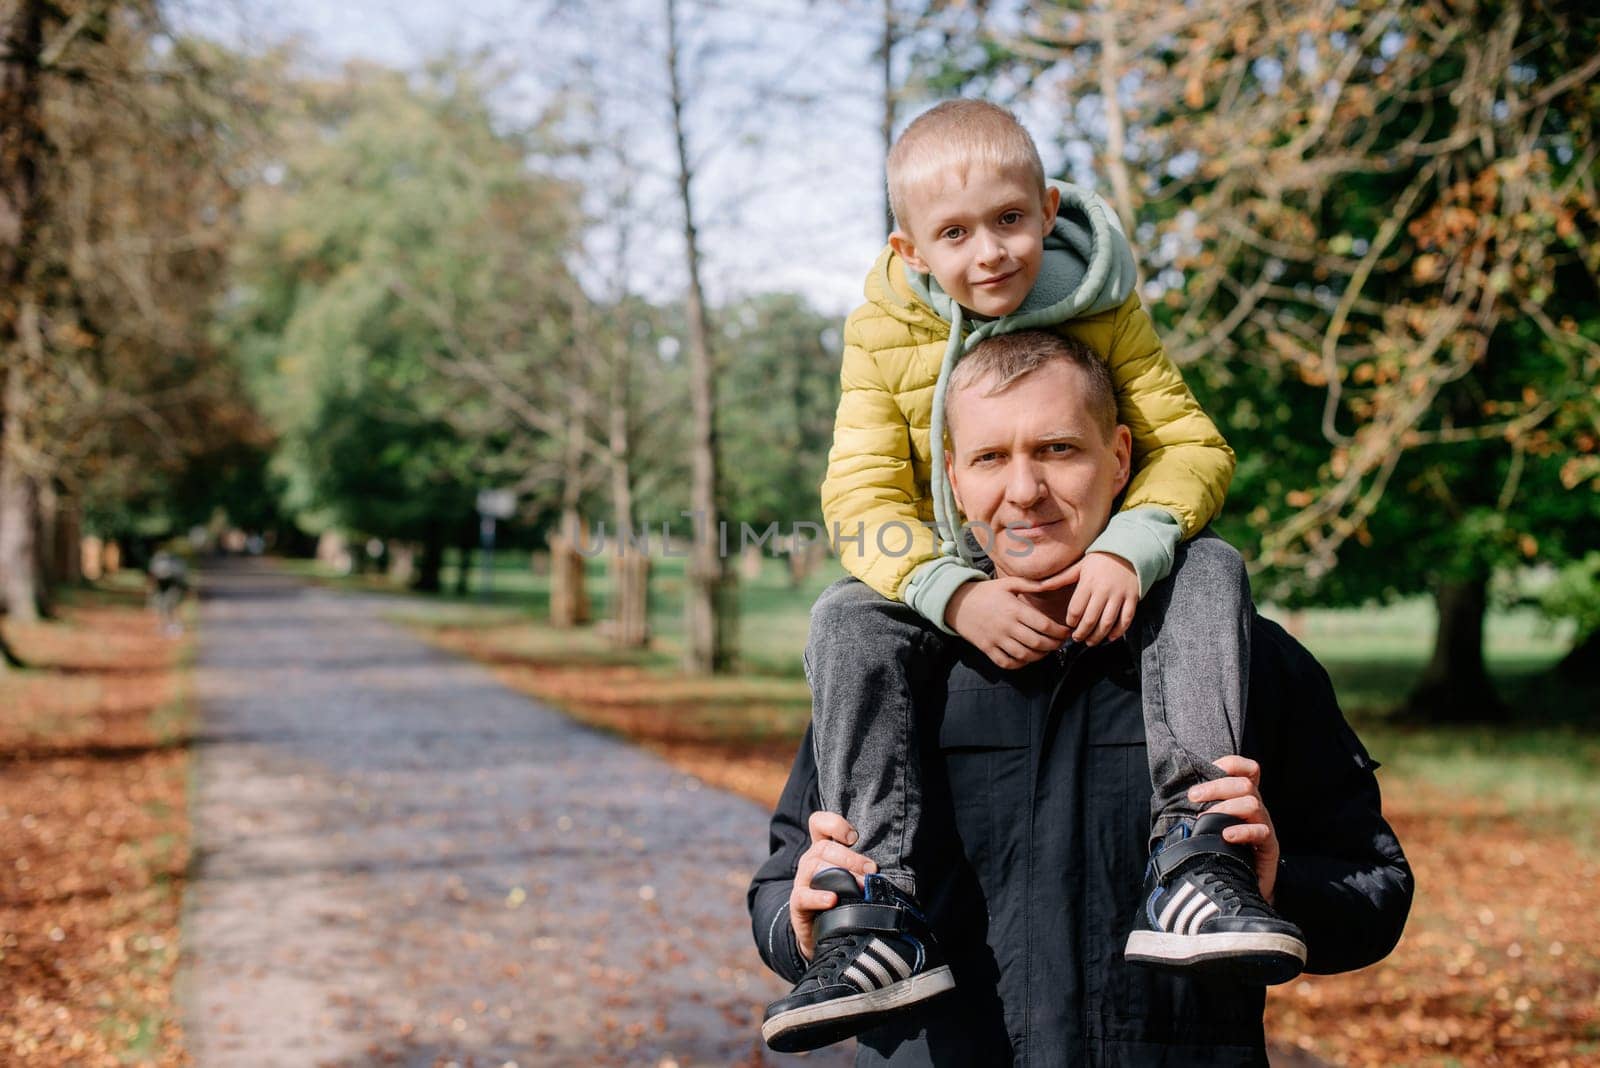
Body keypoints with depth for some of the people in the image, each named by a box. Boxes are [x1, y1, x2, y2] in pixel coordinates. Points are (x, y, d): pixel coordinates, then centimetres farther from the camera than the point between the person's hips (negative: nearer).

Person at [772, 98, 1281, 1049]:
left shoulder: (1103, 310, -5)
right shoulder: (884, 336, -5)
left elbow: (1191, 444, -9)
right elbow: (863, 495, -13)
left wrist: (1128, 551, -30)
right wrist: (957, 595, -32)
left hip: (1098, 578, 0)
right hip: (952, 588, 1)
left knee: (1211, 570, -28)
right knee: (847, 620, -27)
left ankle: (1190, 846, -40)